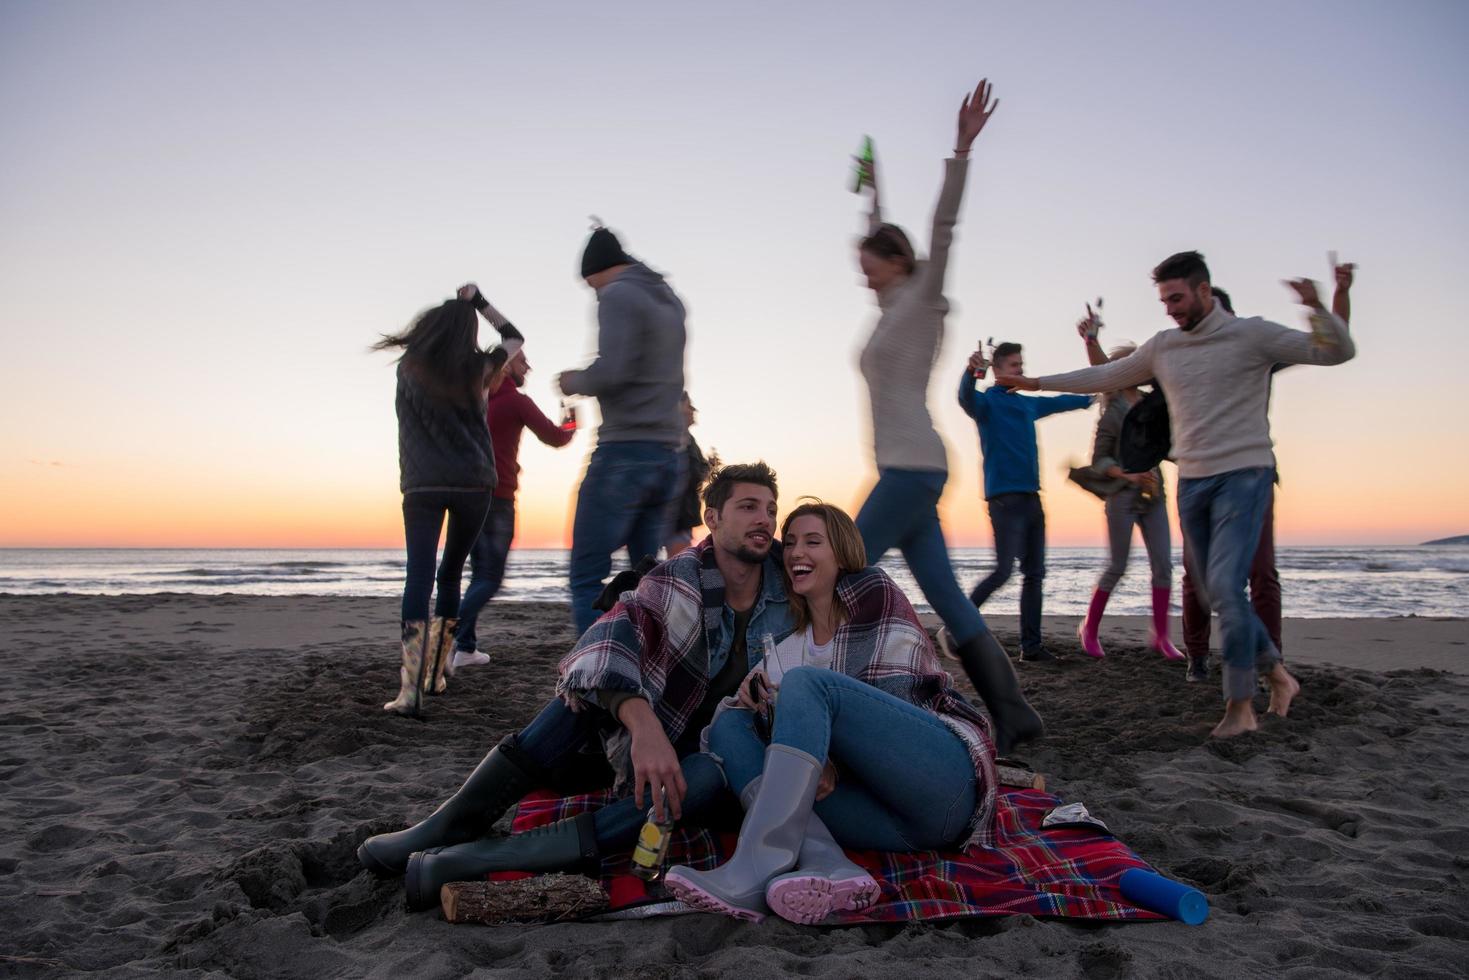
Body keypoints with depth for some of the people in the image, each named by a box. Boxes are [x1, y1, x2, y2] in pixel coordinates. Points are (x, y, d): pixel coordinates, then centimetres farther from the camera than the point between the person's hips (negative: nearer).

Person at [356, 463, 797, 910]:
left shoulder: (787, 584, -5)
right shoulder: (680, 579, -13)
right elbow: (611, 637, -30)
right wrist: (645, 727, -48)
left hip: (705, 755, 1)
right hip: (640, 737, 0)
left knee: (708, 778, -36)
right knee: (595, 680, -31)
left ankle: (483, 859, -38)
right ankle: (456, 822, -26)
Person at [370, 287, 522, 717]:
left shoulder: (409, 368, 4)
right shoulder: (475, 369, 2)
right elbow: (514, 336, 20)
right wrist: (478, 301, 21)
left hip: (422, 487, 0)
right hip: (472, 486, 0)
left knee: (419, 577, -7)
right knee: (451, 574, 15)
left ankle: (411, 689, -19)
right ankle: (434, 673, 20)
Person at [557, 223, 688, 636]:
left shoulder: (618, 295, -5)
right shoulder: (670, 300, 19)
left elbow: (611, 372, -17)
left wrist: (573, 382, 2)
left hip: (624, 452, -8)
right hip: (669, 458, 8)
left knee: (588, 578, -4)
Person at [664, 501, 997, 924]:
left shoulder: (872, 590, 5)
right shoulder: (789, 647, 21)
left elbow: (897, 698, -5)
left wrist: (833, 761, -13)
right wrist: (753, 691, -6)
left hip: (947, 776, -6)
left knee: (806, 682, -23)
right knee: (727, 724, -6)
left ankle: (753, 873, -37)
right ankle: (828, 865, -33)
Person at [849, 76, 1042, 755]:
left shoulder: (922, 300, 0)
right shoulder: (893, 307, 20)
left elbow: (942, 230, -12)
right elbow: (882, 242, 36)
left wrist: (962, 147, -18)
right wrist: (873, 190, 44)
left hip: (913, 468, -9)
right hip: (906, 470, 9)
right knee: (945, 598, 5)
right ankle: (1011, 713, 6)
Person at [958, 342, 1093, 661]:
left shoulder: (1028, 404, 21)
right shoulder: (988, 401, -1)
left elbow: (1058, 402, 40)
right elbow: (966, 398, -24)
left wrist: (1092, 398, 54)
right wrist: (970, 372, -45)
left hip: (1031, 497, 8)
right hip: (1004, 498, -8)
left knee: (1035, 574, 5)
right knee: (1003, 570, -15)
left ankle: (1031, 646, 9)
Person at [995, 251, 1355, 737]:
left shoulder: (1251, 335, -4)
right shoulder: (1163, 346, 11)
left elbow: (1338, 350, -7)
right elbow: (1106, 376, 20)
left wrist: (1317, 308, -26)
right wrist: (1037, 383, 19)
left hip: (1243, 475, -6)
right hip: (1192, 481, 6)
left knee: (1226, 585, -16)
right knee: (1220, 593, 8)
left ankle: (1240, 706, -5)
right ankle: (1277, 674, 26)